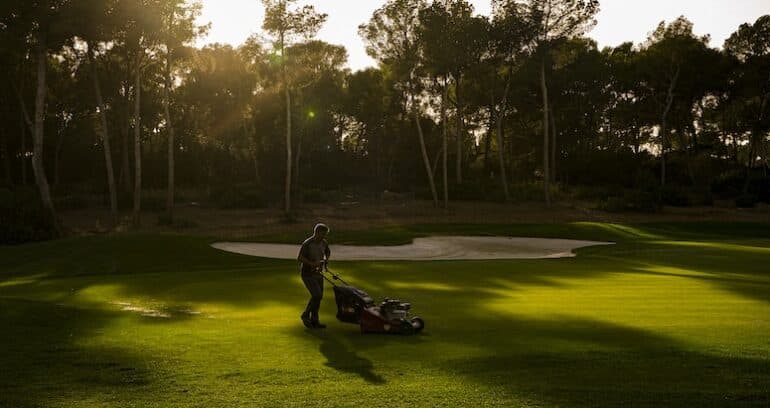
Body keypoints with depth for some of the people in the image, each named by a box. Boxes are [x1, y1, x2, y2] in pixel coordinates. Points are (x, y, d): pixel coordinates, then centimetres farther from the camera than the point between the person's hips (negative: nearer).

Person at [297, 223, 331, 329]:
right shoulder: (307, 244, -20)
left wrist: (325, 260, 4)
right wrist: (312, 264, -37)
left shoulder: (324, 243, 1)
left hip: (318, 273, 7)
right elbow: (300, 258, -28)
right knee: (317, 295, -17)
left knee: (319, 296, 6)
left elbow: (328, 252, 22)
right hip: (307, 274, -7)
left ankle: (314, 321, 17)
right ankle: (306, 315, 2)